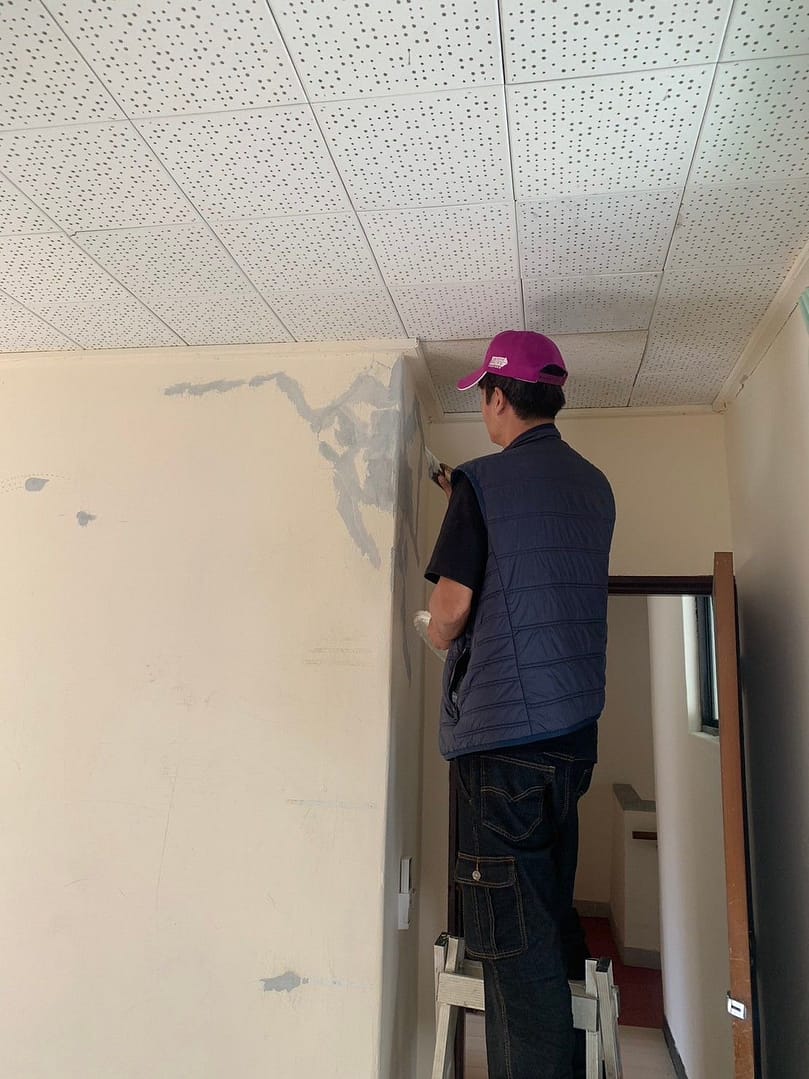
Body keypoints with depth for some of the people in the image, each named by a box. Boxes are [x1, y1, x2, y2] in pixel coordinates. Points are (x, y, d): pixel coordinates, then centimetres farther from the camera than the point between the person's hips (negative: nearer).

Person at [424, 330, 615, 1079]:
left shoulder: (484, 481, -10)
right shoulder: (594, 486, 11)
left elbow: (450, 609, -13)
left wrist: (438, 635, 10)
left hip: (504, 732, -7)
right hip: (576, 725, 8)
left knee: (514, 940, -1)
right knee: (554, 913, 22)